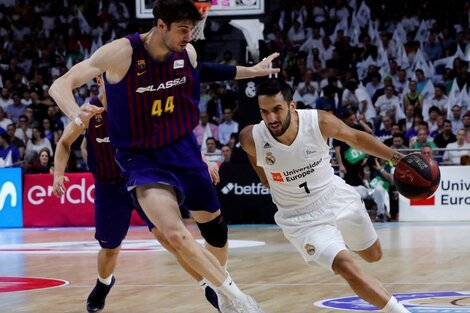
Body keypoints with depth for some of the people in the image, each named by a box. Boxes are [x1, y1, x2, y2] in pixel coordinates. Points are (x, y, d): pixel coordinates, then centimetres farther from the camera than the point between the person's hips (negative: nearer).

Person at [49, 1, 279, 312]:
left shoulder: (187, 52, -6)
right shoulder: (122, 53, -23)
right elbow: (60, 85, -23)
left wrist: (252, 71, 18)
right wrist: (78, 117, -43)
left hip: (184, 151, 6)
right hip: (143, 159, -5)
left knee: (214, 227, 19)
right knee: (176, 235, -26)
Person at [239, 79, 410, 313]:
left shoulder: (319, 122, -24)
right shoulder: (251, 139, -25)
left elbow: (354, 137, -4)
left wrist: (395, 157, -5)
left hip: (338, 197, 3)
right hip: (301, 218, -3)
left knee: (373, 256, 23)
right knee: (348, 269, -21)